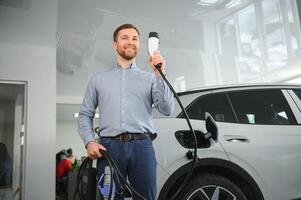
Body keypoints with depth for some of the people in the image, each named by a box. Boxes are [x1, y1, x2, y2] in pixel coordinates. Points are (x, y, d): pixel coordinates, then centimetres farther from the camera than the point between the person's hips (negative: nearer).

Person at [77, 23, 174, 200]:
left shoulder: (150, 77, 13)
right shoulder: (98, 79, 16)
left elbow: (167, 110, -1)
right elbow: (85, 114, 14)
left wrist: (160, 75, -10)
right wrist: (89, 142, -2)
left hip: (142, 146, 0)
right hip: (109, 147, 1)